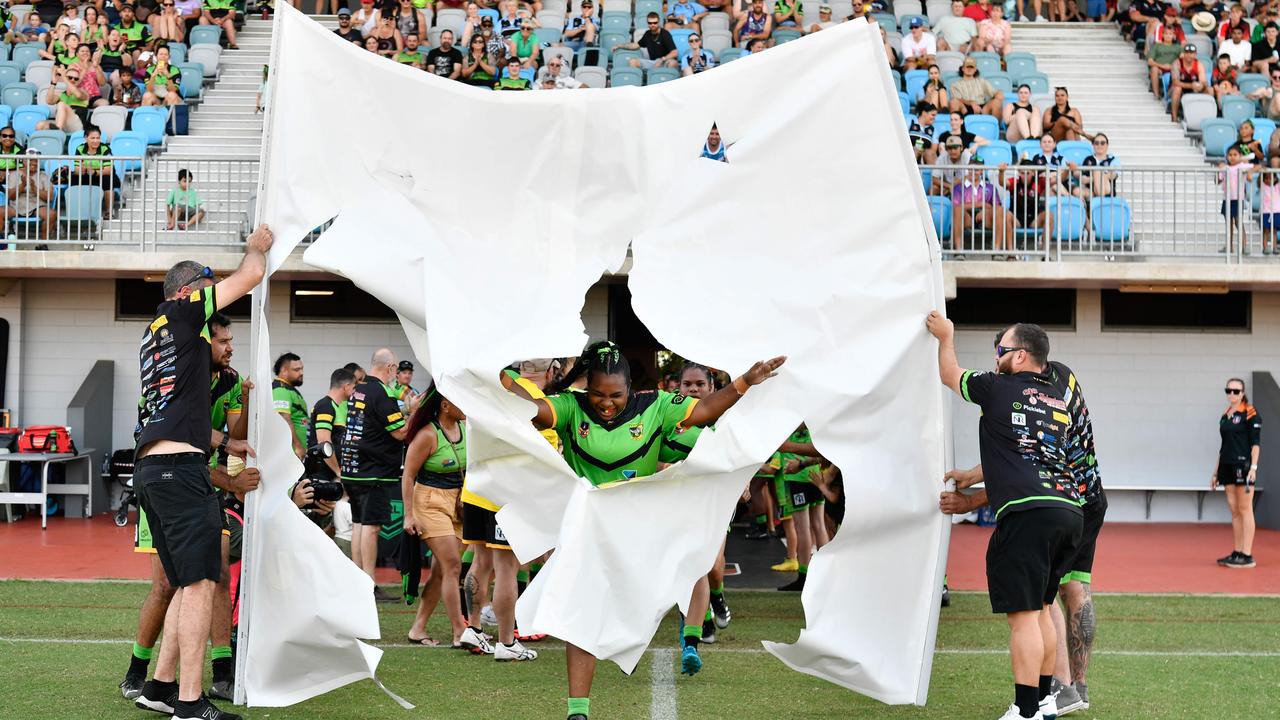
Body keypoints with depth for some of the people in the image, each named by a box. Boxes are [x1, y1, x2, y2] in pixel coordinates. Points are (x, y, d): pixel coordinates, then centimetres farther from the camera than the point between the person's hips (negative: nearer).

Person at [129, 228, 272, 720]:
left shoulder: (154, 333, 25)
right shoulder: (181, 310, 1)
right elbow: (250, 276, 2)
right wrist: (257, 246, 22)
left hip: (149, 469, 9)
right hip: (181, 468, -9)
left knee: (188, 585, 15)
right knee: (201, 582, -10)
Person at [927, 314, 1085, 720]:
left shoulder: (999, 389, 1)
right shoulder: (1059, 400, 21)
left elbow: (950, 375, 21)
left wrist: (945, 337, 40)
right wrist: (975, 479, 42)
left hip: (1027, 513, -8)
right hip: (1069, 510, 8)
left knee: (1023, 615, -6)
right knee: (1040, 610, 19)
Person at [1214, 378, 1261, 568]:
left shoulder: (1250, 413, -6)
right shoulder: (1224, 416, 15)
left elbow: (1256, 443, -10)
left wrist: (1253, 467, -19)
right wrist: (1217, 472, 19)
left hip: (1243, 465, -7)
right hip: (1227, 466, 7)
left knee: (1244, 509, -6)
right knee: (1234, 511, 8)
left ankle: (1247, 555, -5)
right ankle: (1237, 552, 12)